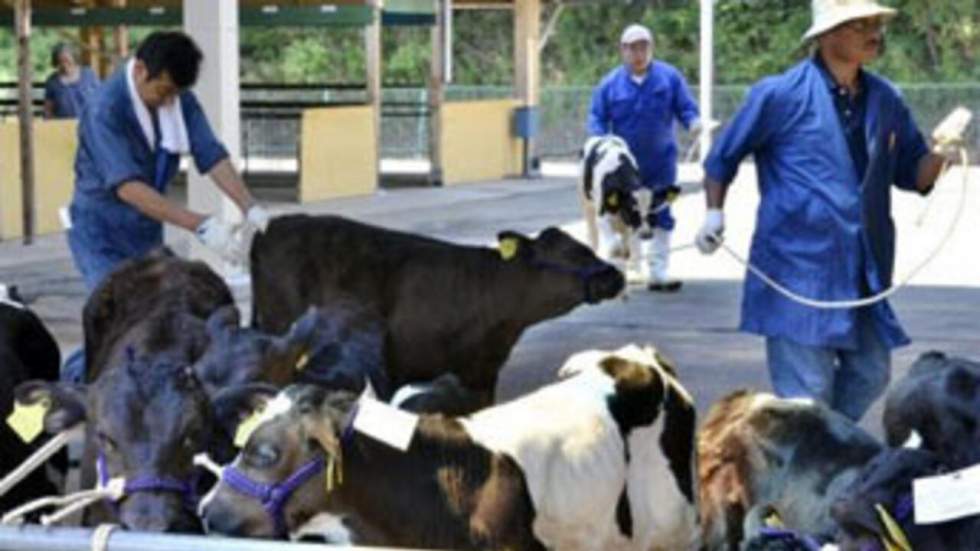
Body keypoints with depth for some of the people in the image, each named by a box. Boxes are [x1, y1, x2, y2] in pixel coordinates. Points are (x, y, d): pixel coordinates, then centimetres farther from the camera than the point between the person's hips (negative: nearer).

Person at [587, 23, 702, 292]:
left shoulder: (670, 77, -2)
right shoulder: (610, 84, -2)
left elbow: (686, 108, -3)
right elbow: (597, 119, 0)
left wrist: (694, 121, -25)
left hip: (661, 164, 0)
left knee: (661, 219, 4)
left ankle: (658, 273, 10)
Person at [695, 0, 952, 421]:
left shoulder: (885, 100, 9)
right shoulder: (781, 94, -6)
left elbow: (913, 175, 14)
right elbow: (723, 157, 4)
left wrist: (940, 155, -6)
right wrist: (714, 212, -8)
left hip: (865, 272, 6)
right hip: (798, 267, -6)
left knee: (872, 375, 11)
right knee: (806, 390, -5)